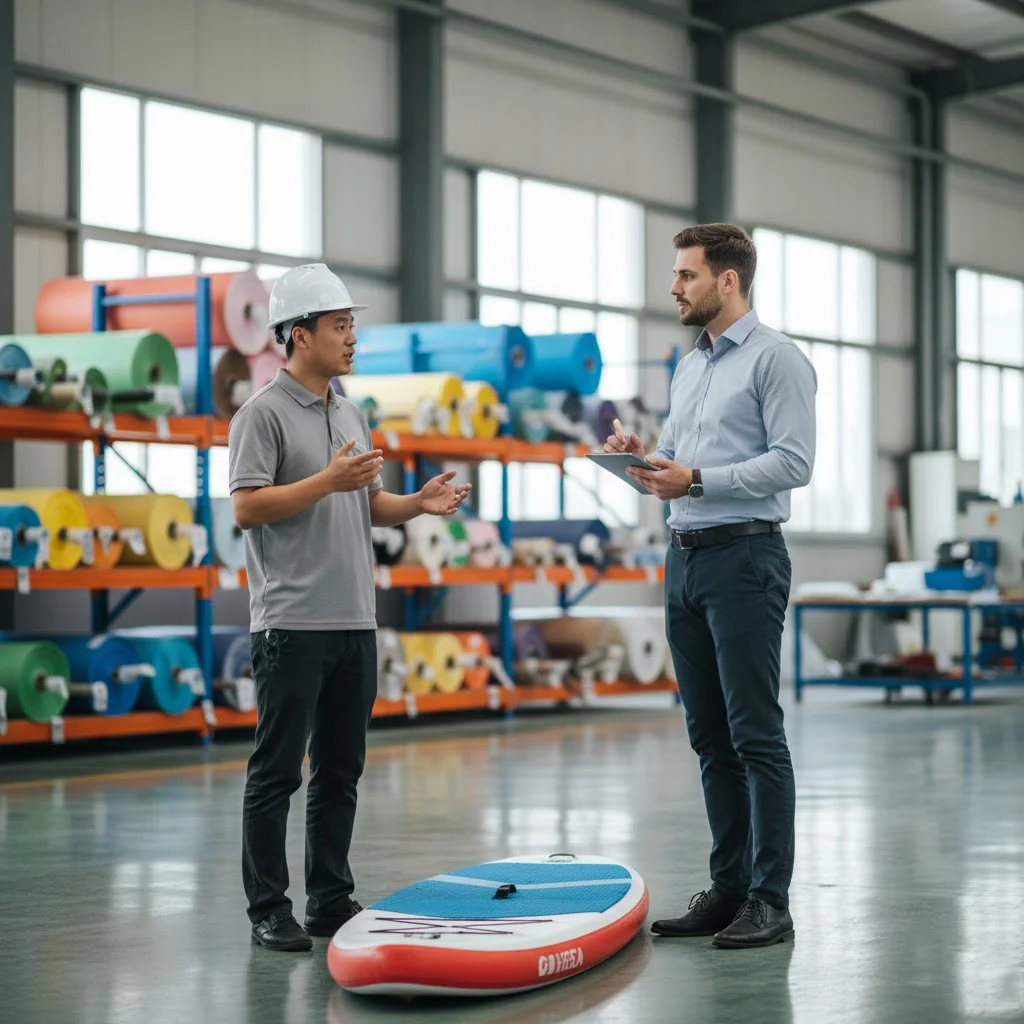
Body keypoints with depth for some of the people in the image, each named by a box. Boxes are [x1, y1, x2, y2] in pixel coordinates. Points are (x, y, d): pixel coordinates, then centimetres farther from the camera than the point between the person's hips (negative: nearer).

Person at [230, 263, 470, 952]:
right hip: (292, 623, -8)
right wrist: (328, 481, -21)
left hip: (355, 622, 8)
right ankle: (269, 908, 4)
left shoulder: (352, 415, 18)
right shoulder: (264, 414, -7)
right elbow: (247, 506, -15)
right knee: (277, 771, -2)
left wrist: (419, 503, 4)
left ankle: (332, 900, 19)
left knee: (341, 770, 11)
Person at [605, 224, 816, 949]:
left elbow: (794, 462, -16)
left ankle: (770, 902, -5)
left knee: (756, 734, -8)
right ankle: (729, 888, 15)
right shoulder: (690, 368, 20)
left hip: (744, 557, -9)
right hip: (686, 557, 9)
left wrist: (697, 480, -20)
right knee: (710, 737, 9)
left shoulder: (776, 359, -7)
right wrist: (641, 457, 4)